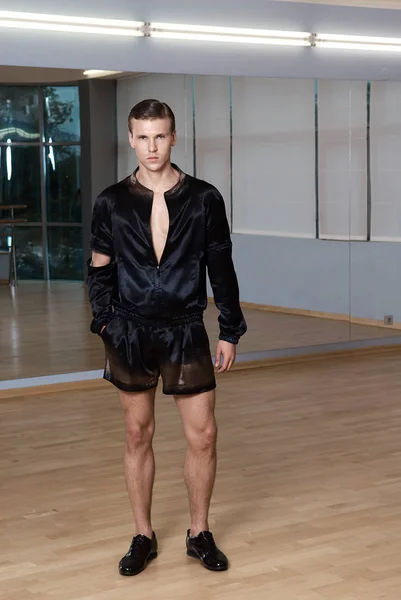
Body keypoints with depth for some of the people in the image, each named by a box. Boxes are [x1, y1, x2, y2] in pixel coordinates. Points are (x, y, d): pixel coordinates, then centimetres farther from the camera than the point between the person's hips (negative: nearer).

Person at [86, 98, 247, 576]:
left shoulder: (204, 199, -2)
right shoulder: (112, 202, -1)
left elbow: (221, 269, 2)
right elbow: (99, 269, 7)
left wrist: (230, 332, 2)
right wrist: (106, 323, -3)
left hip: (185, 333, 0)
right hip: (130, 334, 1)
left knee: (203, 436, 0)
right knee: (138, 434, 9)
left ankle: (200, 534, 20)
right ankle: (143, 537, 23)